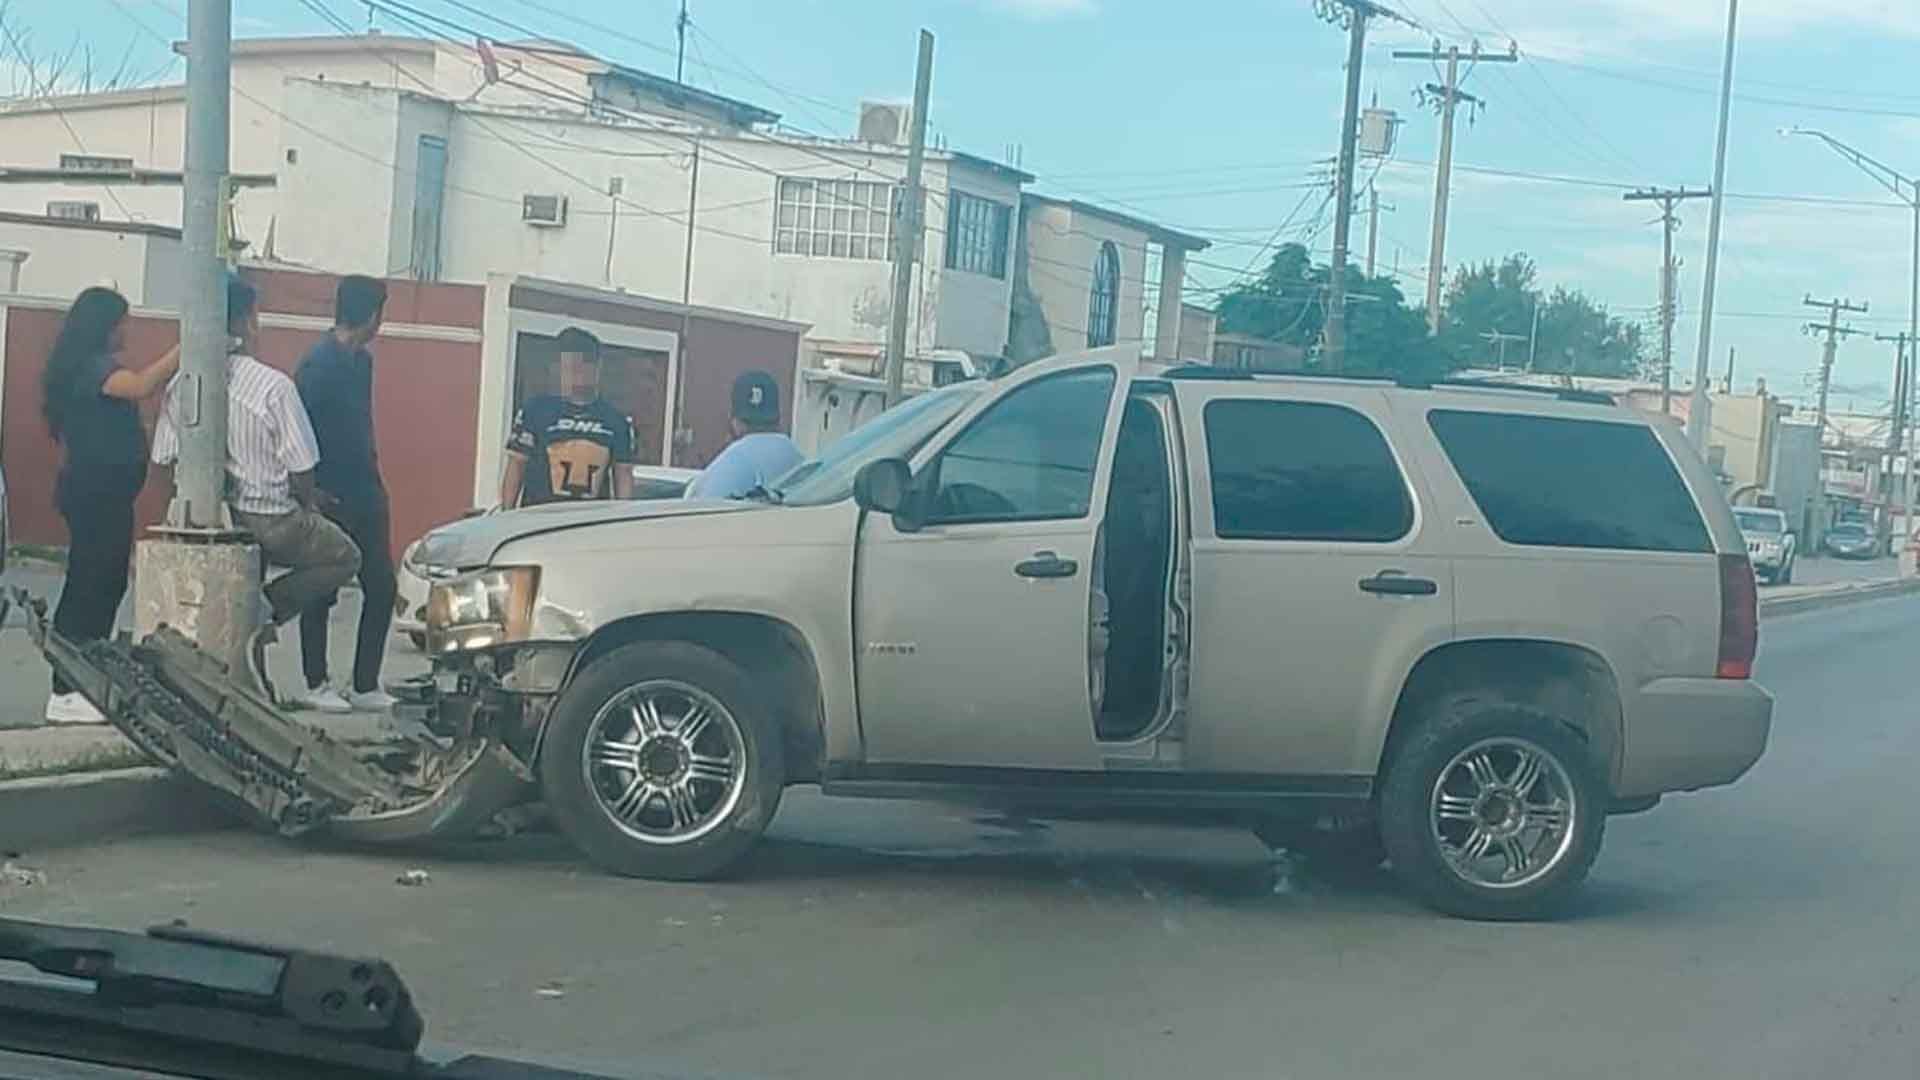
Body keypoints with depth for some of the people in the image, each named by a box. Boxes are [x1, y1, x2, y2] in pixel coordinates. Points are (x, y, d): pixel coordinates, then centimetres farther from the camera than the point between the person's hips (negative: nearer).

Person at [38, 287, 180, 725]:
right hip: (96, 491, -11)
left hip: (100, 490, 11)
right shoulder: (90, 365, -16)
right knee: (91, 586, -9)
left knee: (104, 584, 14)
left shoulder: (94, 366, 15)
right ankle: (66, 695, -7)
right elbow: (141, 386, -32)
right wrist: (185, 349, -28)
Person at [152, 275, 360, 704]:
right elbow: (301, 470, -13)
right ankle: (267, 609, -1)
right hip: (270, 521, -6)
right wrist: (305, 508, 7)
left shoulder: (183, 384, -3)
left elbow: (166, 459, 3)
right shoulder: (274, 387, -18)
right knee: (344, 557, 15)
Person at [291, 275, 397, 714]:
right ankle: (314, 686, 13)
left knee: (381, 587, 6)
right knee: (321, 592, 3)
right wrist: (312, 492, -15)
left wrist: (373, 480, 15)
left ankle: (366, 686, 13)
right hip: (330, 499, -8)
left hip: (365, 496, 8)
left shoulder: (362, 361, 12)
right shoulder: (318, 364, -14)